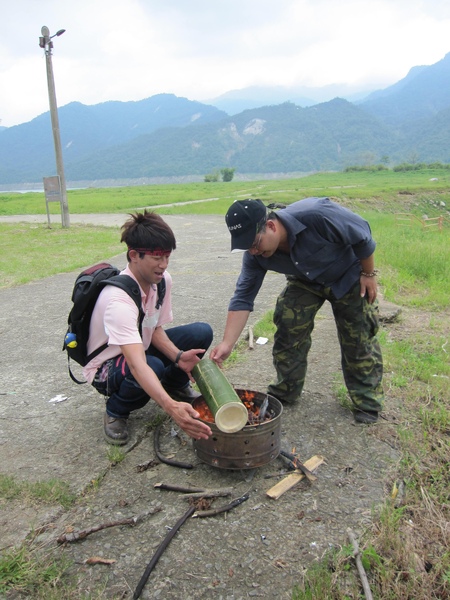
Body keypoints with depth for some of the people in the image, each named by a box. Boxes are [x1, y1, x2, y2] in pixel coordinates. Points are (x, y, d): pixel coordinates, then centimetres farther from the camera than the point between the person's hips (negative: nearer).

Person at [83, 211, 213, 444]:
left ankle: (176, 385, 14)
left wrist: (178, 356, -23)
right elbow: (137, 365, -48)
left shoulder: (163, 279, -14)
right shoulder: (118, 300, -37)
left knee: (201, 333, -14)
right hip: (107, 367, -6)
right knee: (153, 367, -39)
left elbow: (156, 329, -3)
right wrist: (171, 407, -61)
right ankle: (116, 411, -6)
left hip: (140, 348, 7)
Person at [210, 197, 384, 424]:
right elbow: (243, 298, -23)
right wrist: (227, 344, -31)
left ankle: (367, 404, 14)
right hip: (305, 281, 4)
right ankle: (284, 392, 14)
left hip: (348, 276, -3)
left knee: (359, 339, -2)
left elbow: (362, 234, -25)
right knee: (288, 330, -5)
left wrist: (369, 274, -16)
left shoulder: (315, 214, -40)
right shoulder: (255, 255, -24)